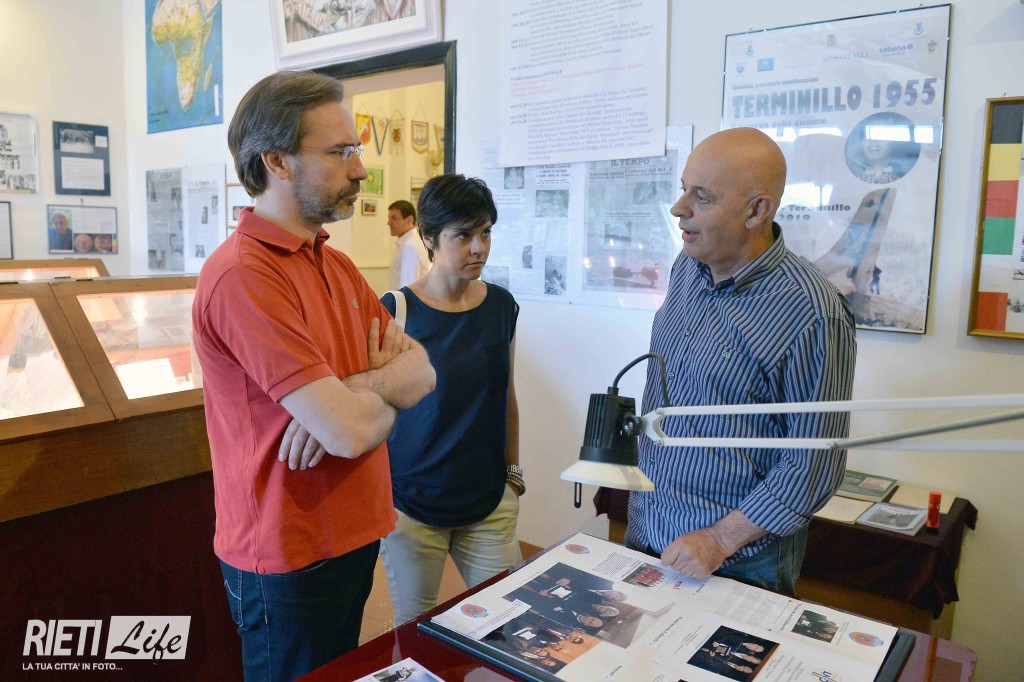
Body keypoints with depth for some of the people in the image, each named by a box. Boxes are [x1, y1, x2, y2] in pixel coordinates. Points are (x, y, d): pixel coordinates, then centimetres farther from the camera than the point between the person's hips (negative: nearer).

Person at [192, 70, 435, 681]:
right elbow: (351, 431, -30)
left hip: (355, 535, 8)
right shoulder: (243, 275, -24)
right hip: (290, 559, -8)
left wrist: (358, 390, -20)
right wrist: (385, 391, -7)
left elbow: (423, 372, 0)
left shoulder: (338, 265, 6)